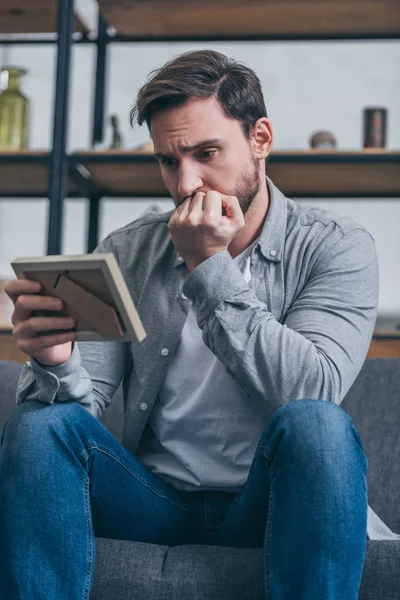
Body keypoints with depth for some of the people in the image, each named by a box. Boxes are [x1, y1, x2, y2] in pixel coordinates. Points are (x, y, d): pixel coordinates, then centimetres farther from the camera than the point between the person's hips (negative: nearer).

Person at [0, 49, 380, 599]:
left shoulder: (337, 248, -4)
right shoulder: (126, 253, 4)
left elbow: (314, 389, -19)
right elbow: (84, 397, -2)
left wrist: (210, 267, -20)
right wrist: (57, 363, -27)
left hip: (263, 505, -2)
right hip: (157, 501, 2)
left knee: (317, 426, -33)